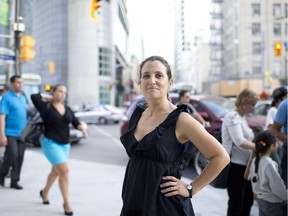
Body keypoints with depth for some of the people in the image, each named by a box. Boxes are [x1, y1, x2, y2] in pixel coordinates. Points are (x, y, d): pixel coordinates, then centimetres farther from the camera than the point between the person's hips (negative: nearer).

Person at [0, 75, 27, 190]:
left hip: (21, 134, 6)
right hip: (10, 133, -6)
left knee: (20, 157, 4)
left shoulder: (23, 98, 14)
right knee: (12, 155, -11)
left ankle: (14, 181, 13)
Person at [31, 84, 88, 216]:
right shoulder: (46, 107, -8)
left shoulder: (68, 110, 9)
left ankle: (45, 192, 47)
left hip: (65, 145, 7)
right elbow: (34, 97, -23)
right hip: (51, 143, -7)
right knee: (64, 171, -15)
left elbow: (75, 122, 0)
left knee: (56, 171, 21)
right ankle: (66, 203, -5)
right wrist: (48, 97, -8)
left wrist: (82, 127, -22)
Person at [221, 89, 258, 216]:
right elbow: (239, 141, -23)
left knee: (248, 200, 17)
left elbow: (246, 140, 14)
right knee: (236, 203, -1)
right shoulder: (233, 116, -13)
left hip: (244, 164, 10)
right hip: (234, 165, -10)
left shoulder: (242, 118, 15)